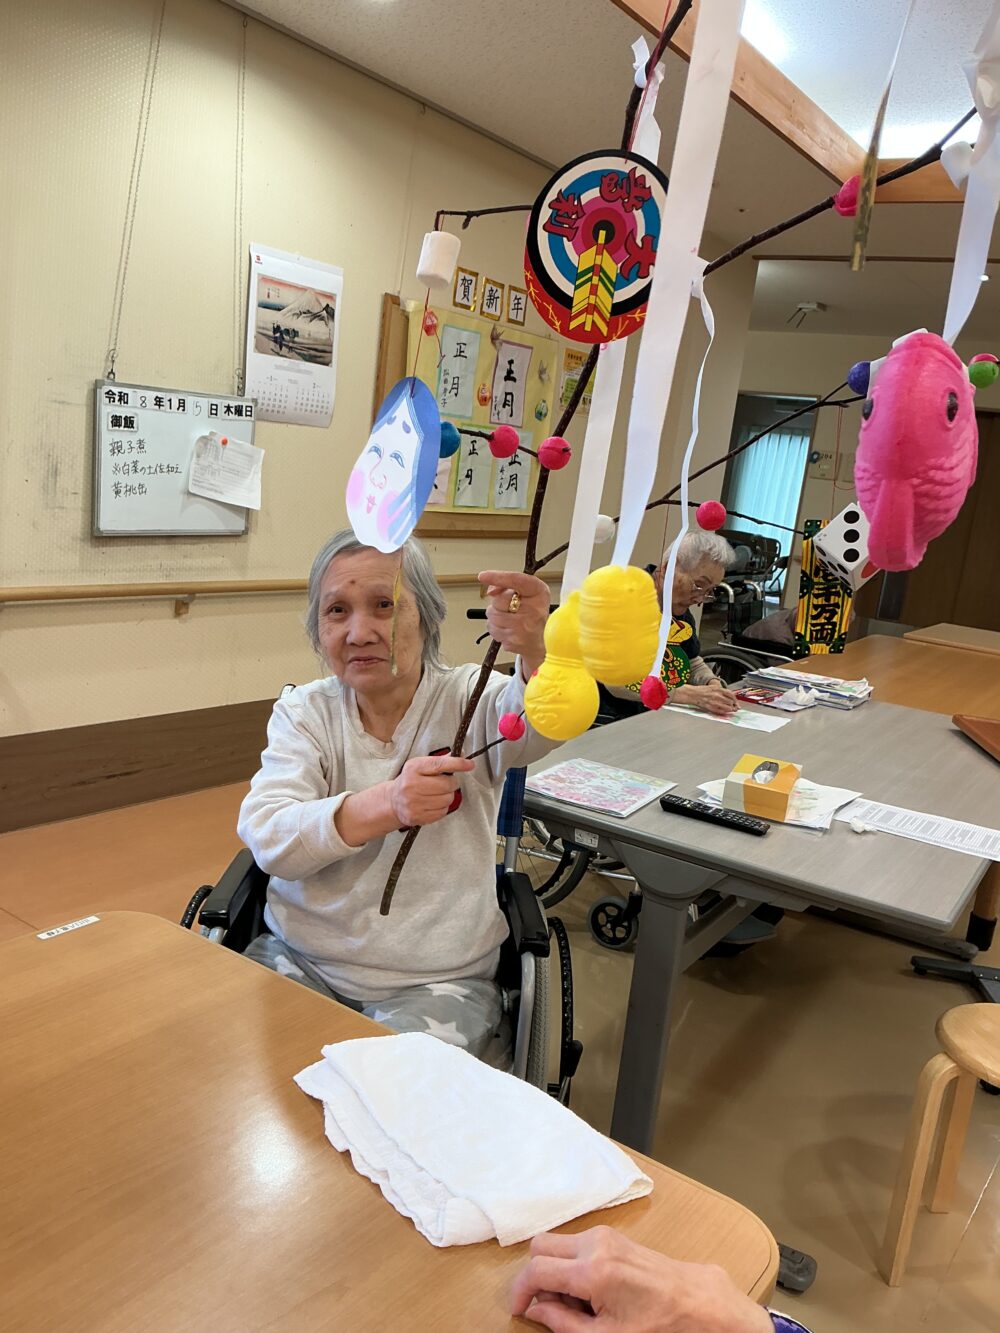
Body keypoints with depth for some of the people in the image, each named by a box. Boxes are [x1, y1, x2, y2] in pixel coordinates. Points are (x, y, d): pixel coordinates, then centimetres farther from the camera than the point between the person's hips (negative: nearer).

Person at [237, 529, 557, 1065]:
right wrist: (385, 805, -35)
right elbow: (265, 836, -15)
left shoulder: (469, 700, -5)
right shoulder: (303, 712, 1)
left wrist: (533, 652, -53)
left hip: (438, 980, -2)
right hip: (301, 958, 2)